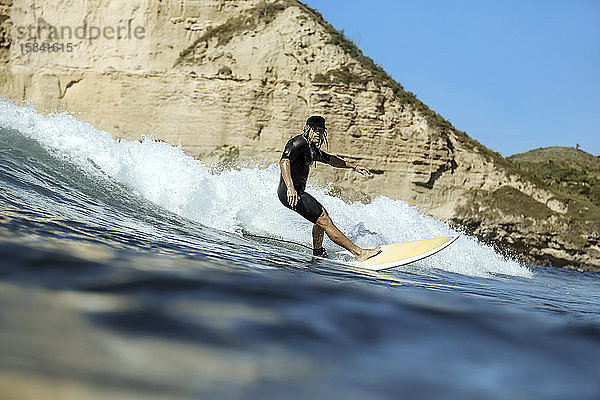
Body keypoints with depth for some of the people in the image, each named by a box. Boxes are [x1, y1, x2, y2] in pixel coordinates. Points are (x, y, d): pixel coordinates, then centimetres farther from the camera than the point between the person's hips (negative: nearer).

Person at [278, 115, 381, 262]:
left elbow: (330, 159, 35)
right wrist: (290, 188, -38)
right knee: (324, 220, -14)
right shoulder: (300, 142, -11)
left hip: (297, 192, 11)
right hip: (290, 193, -11)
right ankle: (359, 253, -17)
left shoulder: (312, 149, 19)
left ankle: (317, 253, 36)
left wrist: (353, 166, 40)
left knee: (322, 214, 28)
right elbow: (284, 161, -26)